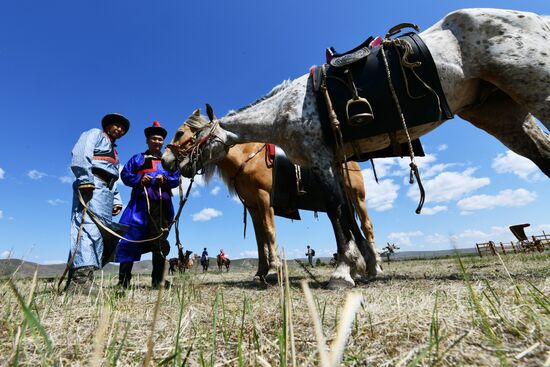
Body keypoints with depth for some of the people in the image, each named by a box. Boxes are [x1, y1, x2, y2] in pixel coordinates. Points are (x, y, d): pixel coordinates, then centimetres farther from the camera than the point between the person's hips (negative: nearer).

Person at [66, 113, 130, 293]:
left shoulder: (113, 151, 36)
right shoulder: (95, 134, 13)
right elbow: (80, 154, -7)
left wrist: (116, 201, 16)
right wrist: (85, 180, -21)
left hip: (106, 191, 8)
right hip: (91, 186, -8)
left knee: (104, 233, -2)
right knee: (89, 228, -24)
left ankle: (74, 285, 0)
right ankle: (82, 277, -33)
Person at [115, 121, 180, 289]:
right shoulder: (137, 159, 18)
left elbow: (176, 179, 11)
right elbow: (125, 175, 8)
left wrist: (165, 179, -10)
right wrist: (139, 179, -10)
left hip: (162, 205, 1)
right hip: (140, 204, -1)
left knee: (160, 242, 3)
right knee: (131, 239, -5)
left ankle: (157, 281, 12)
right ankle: (123, 281, 4)